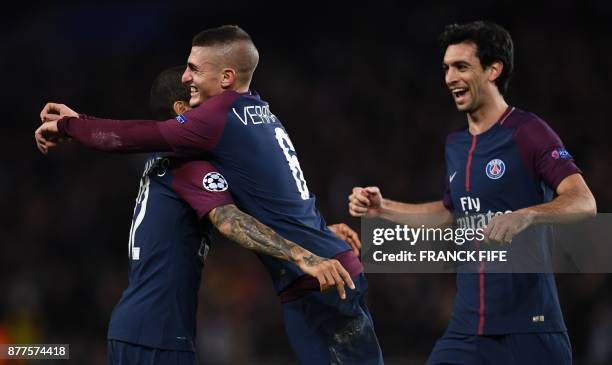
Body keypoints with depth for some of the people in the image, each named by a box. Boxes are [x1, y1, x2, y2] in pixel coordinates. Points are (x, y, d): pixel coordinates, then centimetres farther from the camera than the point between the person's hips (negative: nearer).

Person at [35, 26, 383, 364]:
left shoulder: (224, 115, -12)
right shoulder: (259, 111, 15)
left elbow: (137, 138, -4)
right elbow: (155, 132, 21)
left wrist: (65, 125, 11)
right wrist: (79, 120, 21)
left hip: (315, 282, -9)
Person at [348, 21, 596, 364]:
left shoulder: (527, 131, -9)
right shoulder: (455, 144, 13)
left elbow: (584, 202, -19)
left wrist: (525, 216, -36)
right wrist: (382, 207, 19)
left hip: (528, 327, -6)